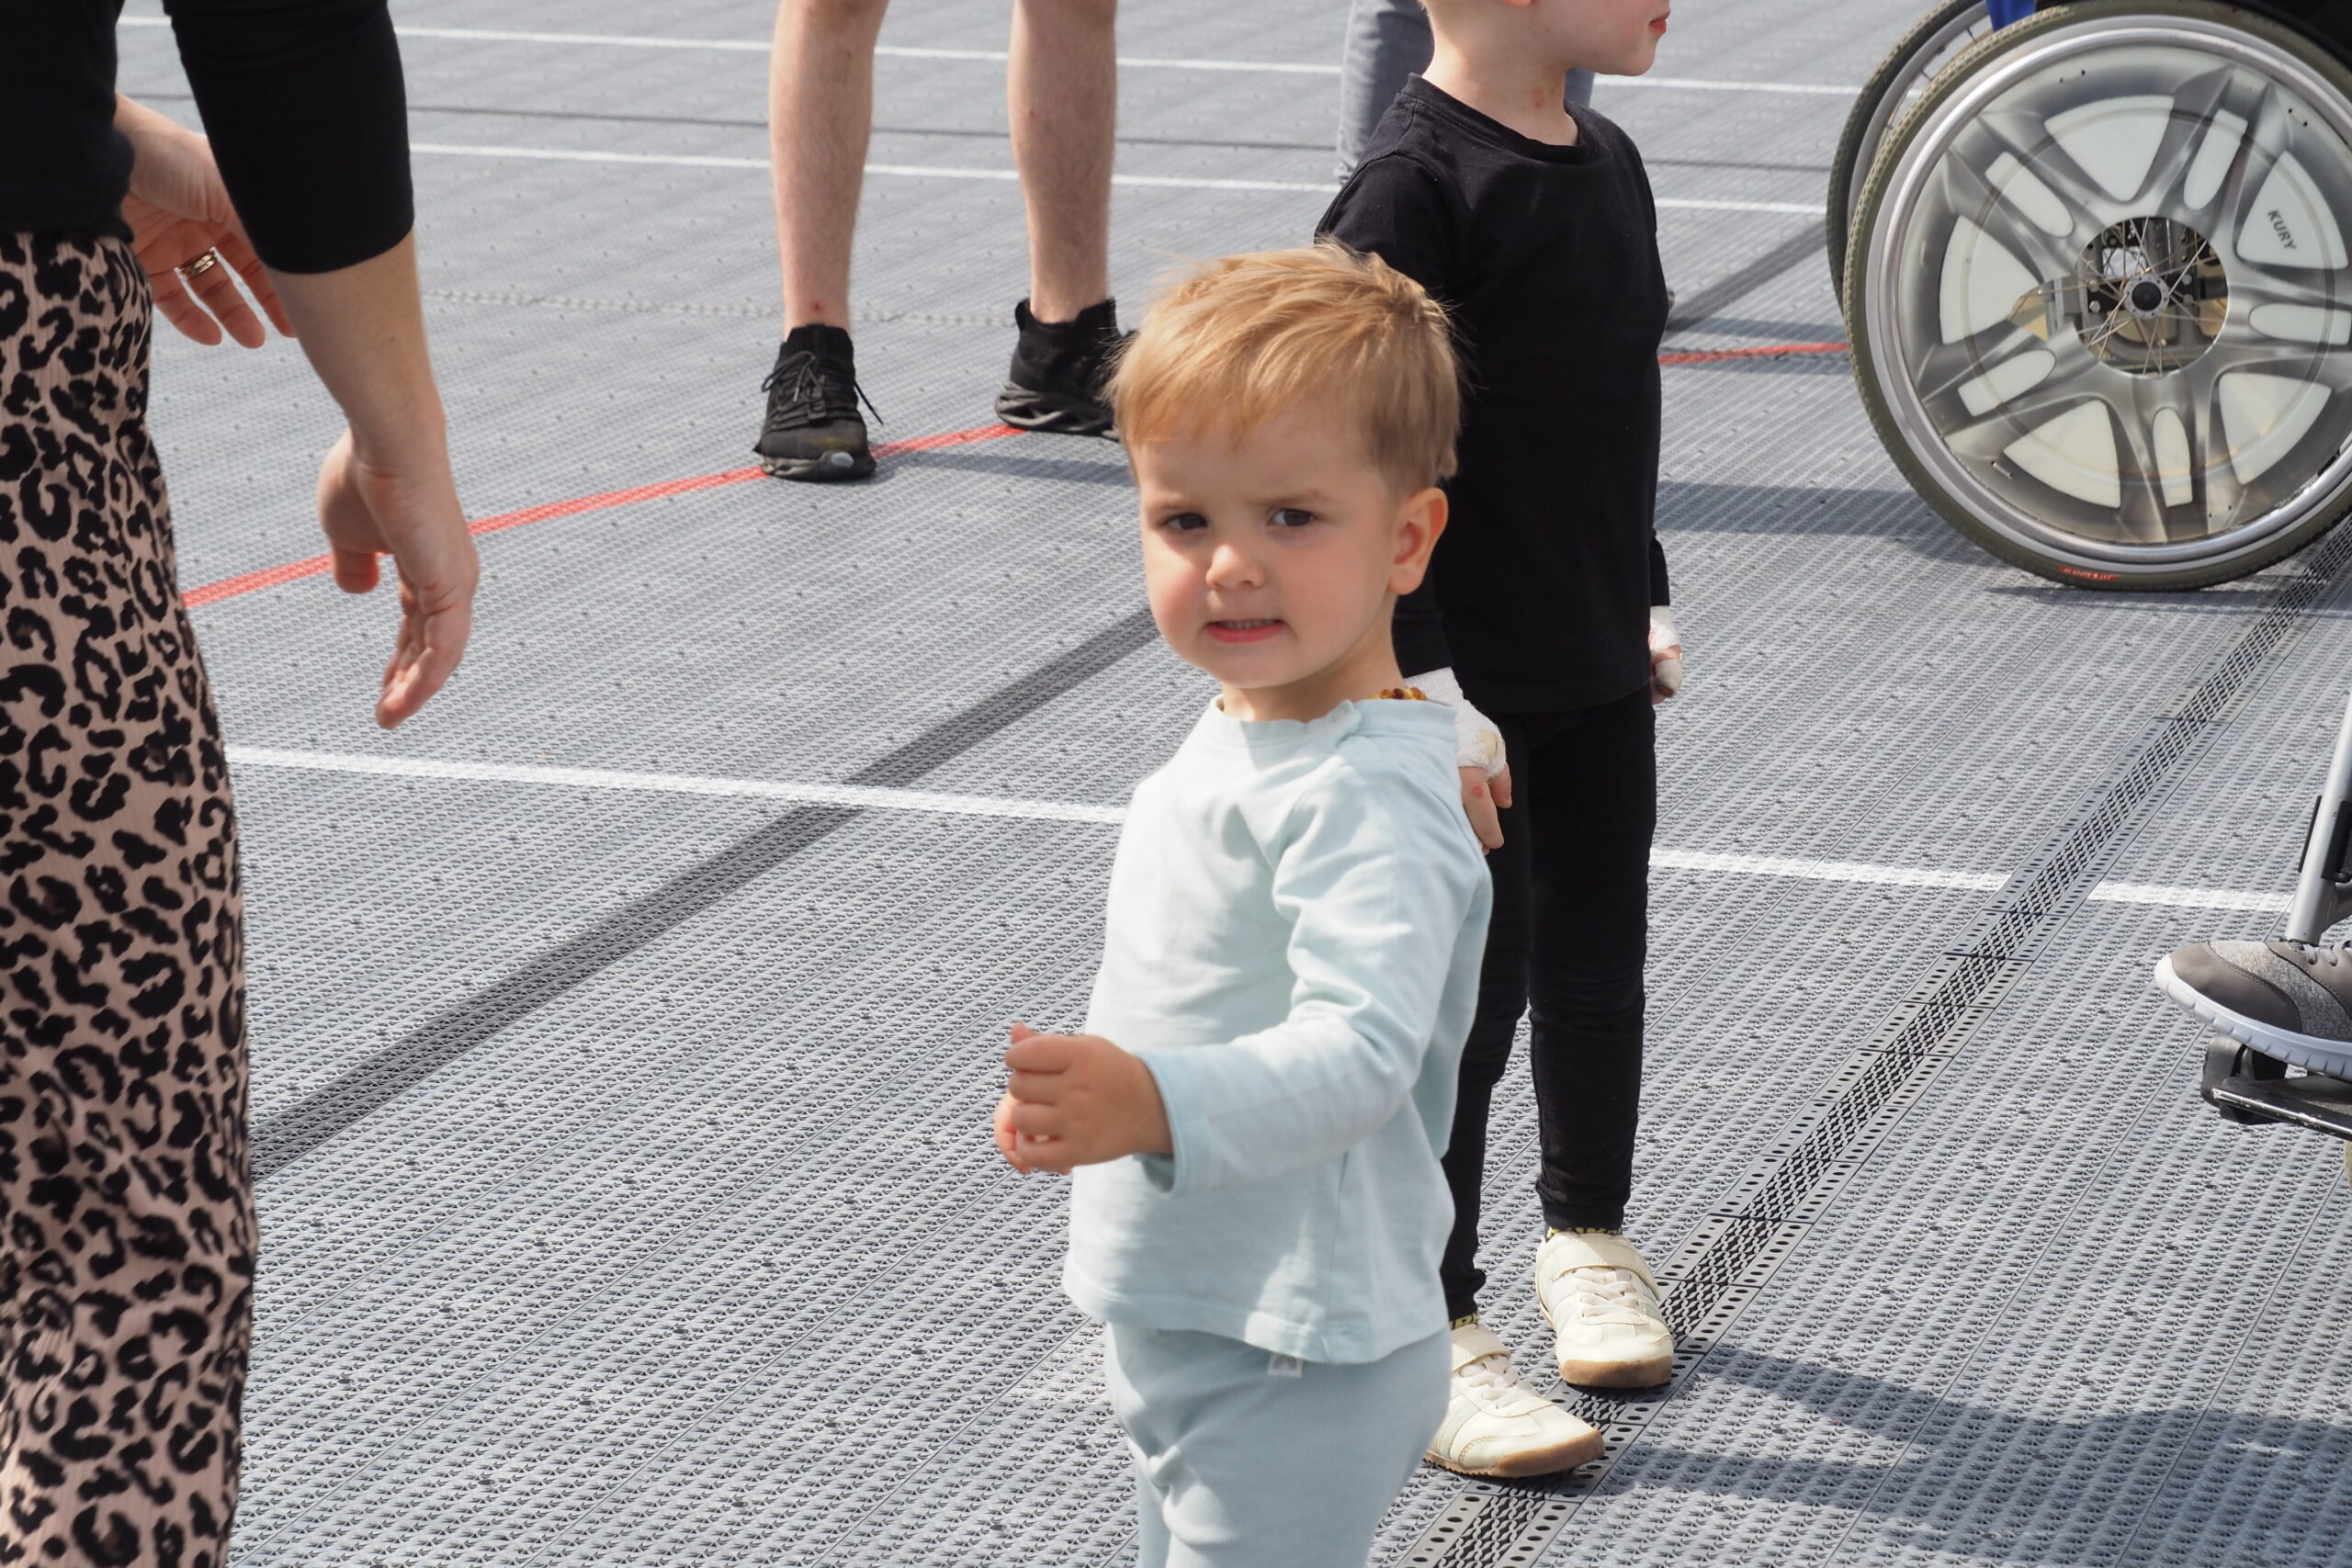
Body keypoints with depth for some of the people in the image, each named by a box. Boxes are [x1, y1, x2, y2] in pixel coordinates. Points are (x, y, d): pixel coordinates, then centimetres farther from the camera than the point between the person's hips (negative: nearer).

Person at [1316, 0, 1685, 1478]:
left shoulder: (1607, 163, 7)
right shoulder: (1414, 189, -20)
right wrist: (1426, 689, -21)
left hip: (1601, 672, 8)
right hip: (1472, 689, -8)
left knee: (1599, 963, 19)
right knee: (1471, 992, -2)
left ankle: (1588, 1239, 39)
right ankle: (1431, 1334, 9)